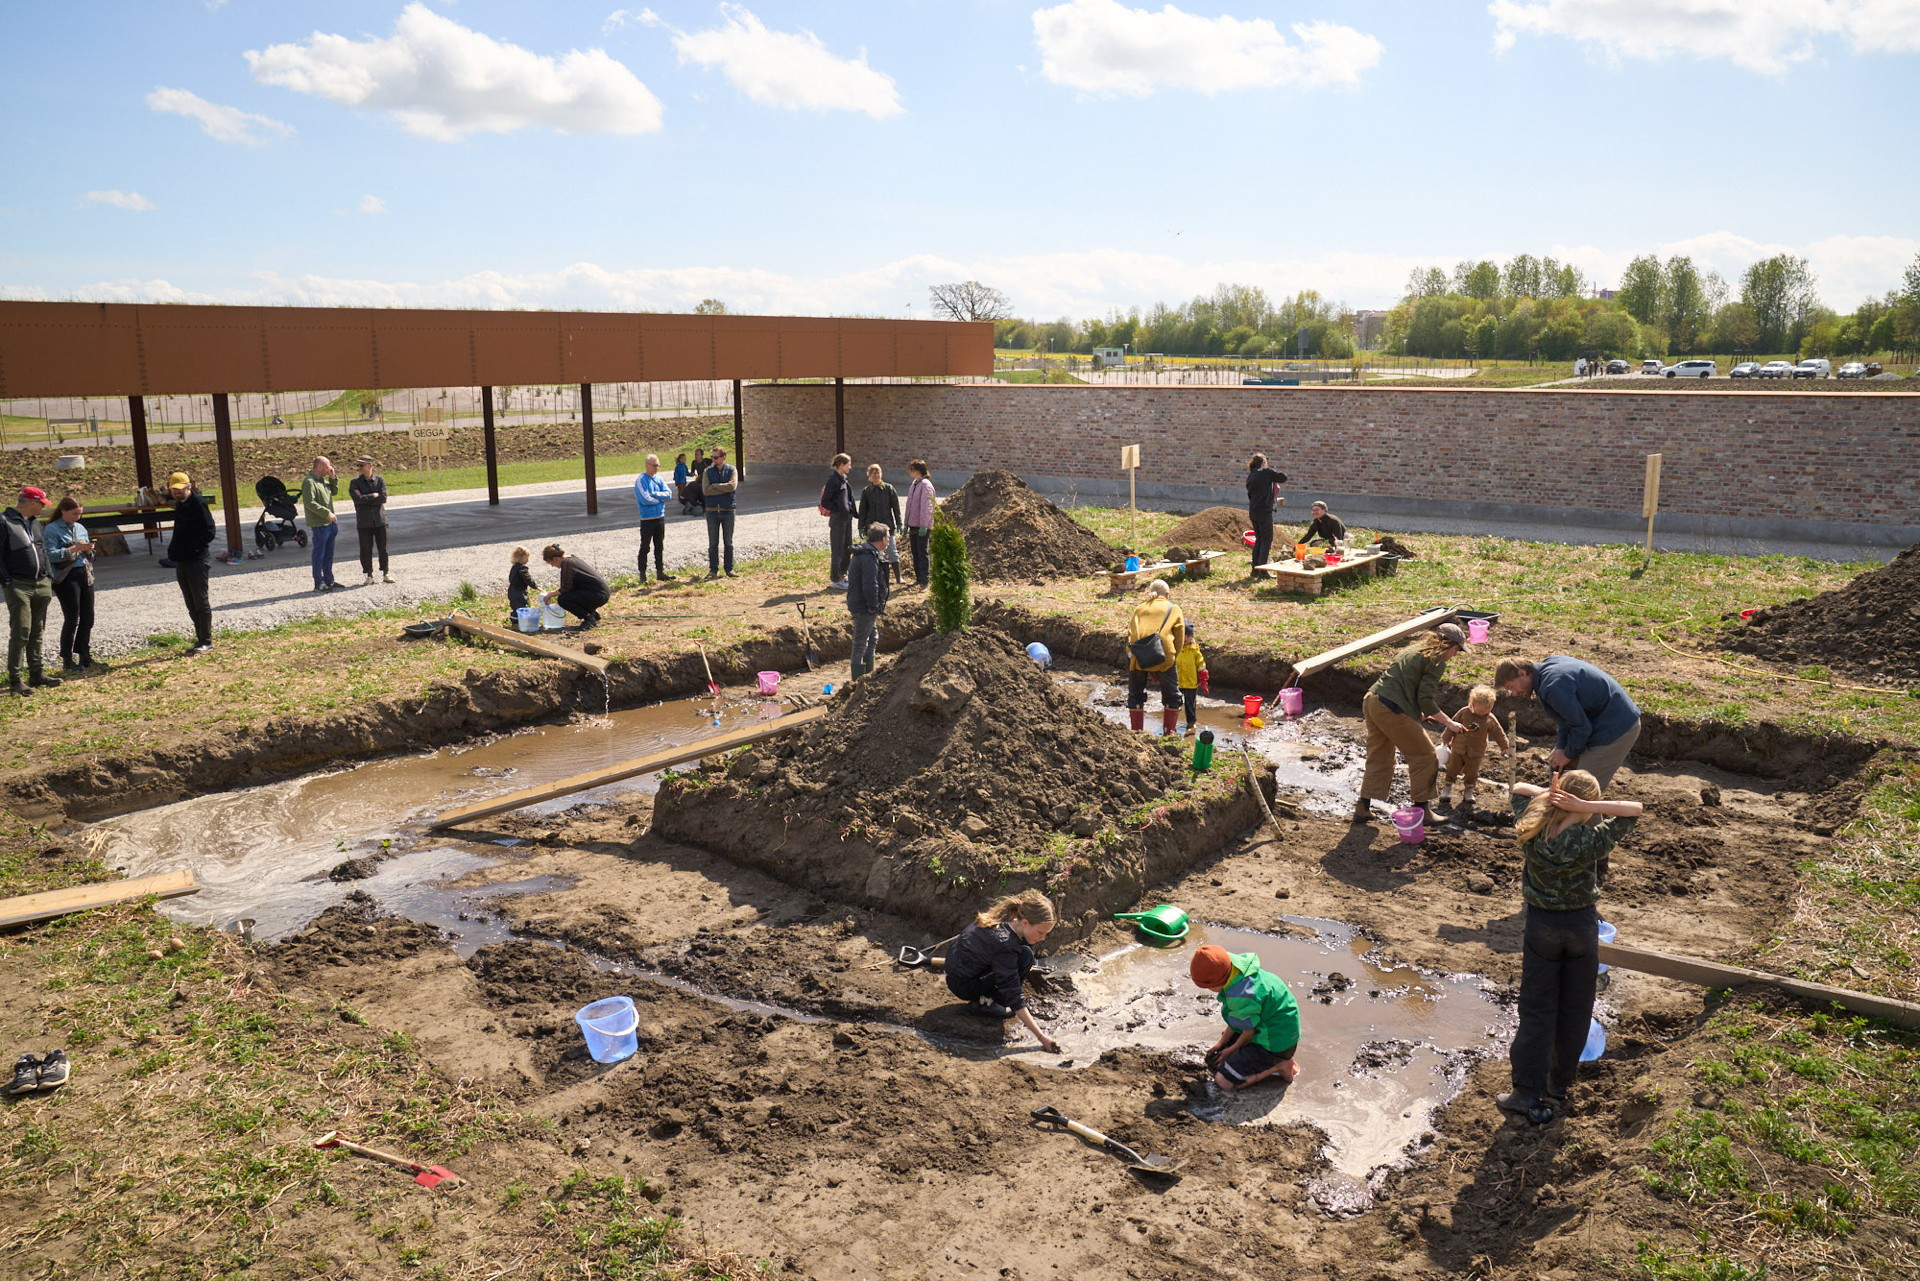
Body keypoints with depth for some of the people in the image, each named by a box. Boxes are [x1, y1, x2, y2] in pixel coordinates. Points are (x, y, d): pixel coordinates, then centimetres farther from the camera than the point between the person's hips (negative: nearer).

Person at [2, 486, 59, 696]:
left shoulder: (35, 522, 16)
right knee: (20, 632, -8)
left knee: (37, 632, 12)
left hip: (41, 584, 7)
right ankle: (15, 680, -4)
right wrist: (6, 581, -14)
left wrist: (49, 578, 15)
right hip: (18, 586, -7)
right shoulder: (5, 521, -8)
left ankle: (36, 674, 19)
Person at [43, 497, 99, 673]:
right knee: (72, 620, -5)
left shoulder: (80, 528, 15)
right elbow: (51, 554, -17)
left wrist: (89, 550, 0)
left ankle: (85, 656, 19)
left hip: (85, 574, 7)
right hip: (66, 577, -7)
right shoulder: (51, 530, -6)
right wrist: (75, 548, -22)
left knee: (87, 618, 8)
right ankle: (67, 660, 4)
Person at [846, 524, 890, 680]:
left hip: (857, 602, 11)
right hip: (864, 608, -11)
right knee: (861, 643, 0)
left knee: (873, 638, 23)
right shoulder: (869, 557, -24)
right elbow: (870, 587, -29)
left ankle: (868, 672, 34)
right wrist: (874, 608, -19)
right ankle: (858, 678, 9)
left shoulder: (860, 553, 10)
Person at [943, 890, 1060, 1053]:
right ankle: (986, 1003, -9)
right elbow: (1014, 1001, -31)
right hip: (964, 986, -9)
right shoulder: (1004, 943, -32)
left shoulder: (1004, 918, -9)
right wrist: (1041, 1037, -32)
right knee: (1026, 956, -22)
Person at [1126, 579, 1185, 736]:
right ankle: (1169, 734, 12)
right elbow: (1179, 639, 11)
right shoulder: (1173, 609, 18)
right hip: (1163, 655, -2)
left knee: (1135, 696, 17)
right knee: (1172, 698, 14)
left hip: (1136, 655, 2)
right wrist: (1172, 660, 19)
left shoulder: (1139, 608, 24)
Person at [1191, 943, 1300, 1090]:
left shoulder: (1241, 996, -34)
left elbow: (1248, 1033, -17)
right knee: (1213, 1058, 19)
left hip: (1275, 1043, -10)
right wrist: (1221, 1043, 7)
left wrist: (1231, 1050, 0)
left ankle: (1278, 1067, -5)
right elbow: (1236, 1021, 7)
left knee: (1223, 1081, -10)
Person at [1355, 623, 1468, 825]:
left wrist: (1422, 714, 24)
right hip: (1392, 710, -9)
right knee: (1424, 756, 8)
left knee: (1379, 758, 19)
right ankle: (1421, 809, 14)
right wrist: (1449, 722, 2)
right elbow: (1426, 699, -9)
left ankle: (1363, 808, 18)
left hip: (1371, 701, 9)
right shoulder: (1436, 660, -4)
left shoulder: (1414, 650, 22)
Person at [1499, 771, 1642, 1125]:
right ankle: (1559, 1087, 25)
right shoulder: (1590, 841, -22)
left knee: (1536, 1009, 8)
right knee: (1574, 1009, 15)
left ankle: (1529, 1093, 9)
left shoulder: (1531, 833, -14)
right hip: (1582, 926, -2)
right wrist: (1584, 807, -22)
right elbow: (1635, 809, -13)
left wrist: (1548, 795, -10)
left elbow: (1519, 788, 5)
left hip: (1540, 924, 2)